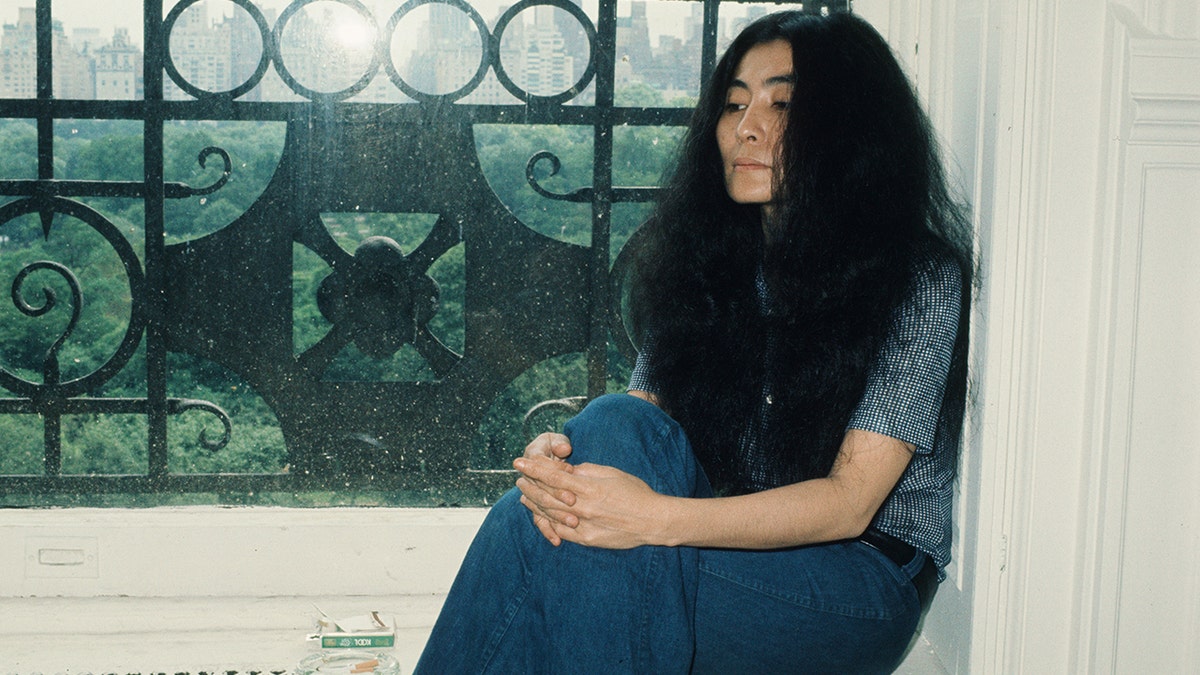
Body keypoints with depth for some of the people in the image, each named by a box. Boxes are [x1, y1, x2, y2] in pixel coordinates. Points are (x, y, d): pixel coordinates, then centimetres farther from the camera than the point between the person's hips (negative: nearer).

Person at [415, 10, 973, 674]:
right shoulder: (705, 262, 8)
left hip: (860, 576, -5)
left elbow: (848, 503, -18)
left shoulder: (920, 278, -10)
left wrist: (657, 517, -33)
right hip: (726, 538, 5)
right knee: (614, 423, -29)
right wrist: (557, 458, -24)